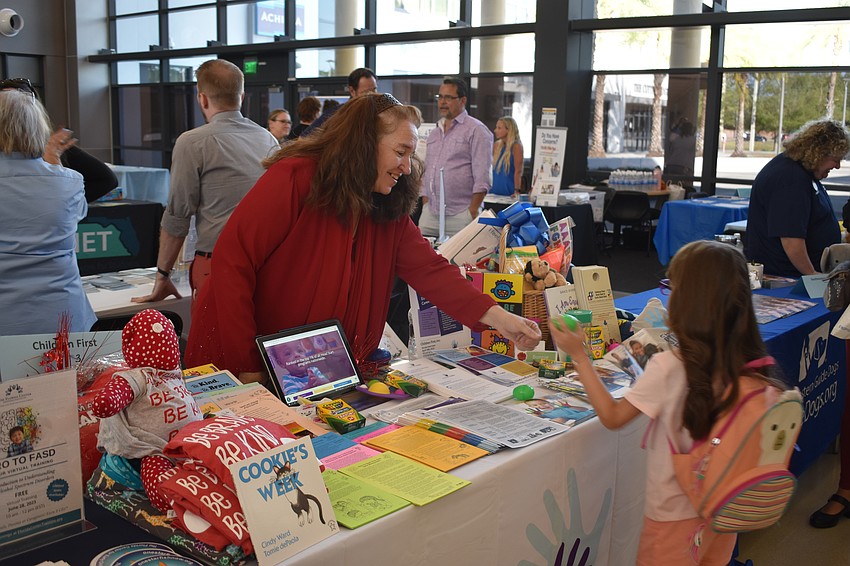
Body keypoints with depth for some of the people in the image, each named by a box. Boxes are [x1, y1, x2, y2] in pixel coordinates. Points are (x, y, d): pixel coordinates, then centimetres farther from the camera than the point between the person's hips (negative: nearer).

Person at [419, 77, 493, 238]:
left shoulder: (476, 131, -2)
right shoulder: (434, 133, 19)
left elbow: (482, 178, -9)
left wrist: (472, 212, -15)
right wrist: (425, 208, 13)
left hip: (460, 215, -6)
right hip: (430, 213, 6)